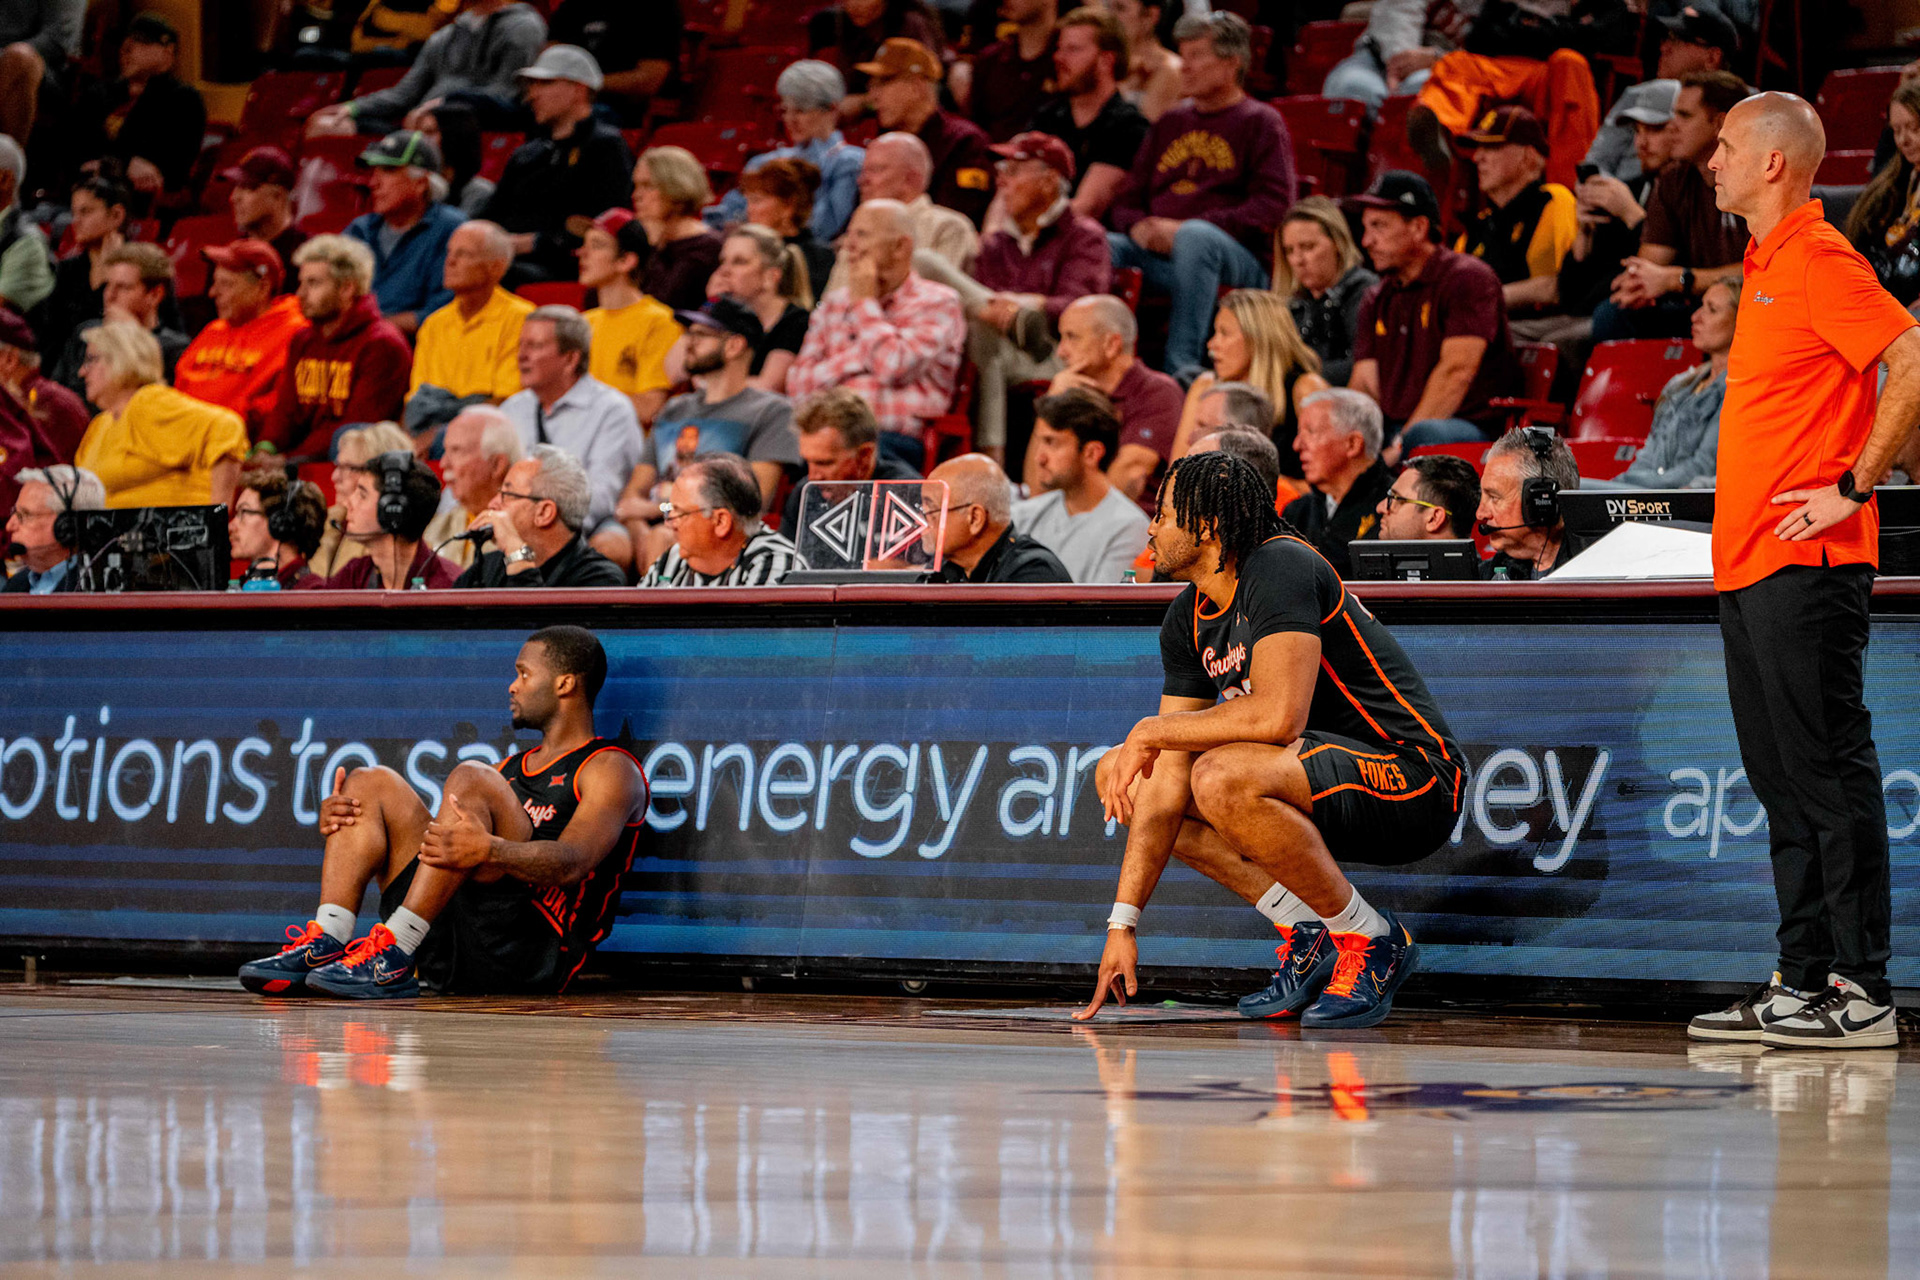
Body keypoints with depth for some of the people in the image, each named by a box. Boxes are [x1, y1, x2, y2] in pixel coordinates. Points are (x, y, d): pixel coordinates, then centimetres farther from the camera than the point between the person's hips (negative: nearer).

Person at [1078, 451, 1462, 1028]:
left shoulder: (1279, 568, -19)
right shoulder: (1186, 621, 7)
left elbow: (1280, 715, -33)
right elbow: (1165, 784, 4)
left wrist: (1153, 730, -18)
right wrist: (1122, 924, -2)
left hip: (1415, 783, -10)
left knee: (1223, 778, -34)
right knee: (1121, 776, 9)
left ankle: (1373, 941, -14)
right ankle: (1307, 936, 3)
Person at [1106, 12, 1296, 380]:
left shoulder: (1260, 122, 10)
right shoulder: (1170, 123, 28)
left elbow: (1272, 207, -5)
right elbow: (1127, 201, 27)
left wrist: (1184, 228, -14)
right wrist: (1138, 227, -1)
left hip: (1241, 261, -5)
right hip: (1155, 253, 5)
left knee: (1196, 236, -40)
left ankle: (1181, 367, -46)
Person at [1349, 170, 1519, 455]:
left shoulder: (1468, 279, -4)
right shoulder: (1377, 301, 20)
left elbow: (1456, 372, -15)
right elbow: (1364, 385, 11)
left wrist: (1400, 445, -22)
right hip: (1390, 429, 6)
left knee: (1425, 435, -41)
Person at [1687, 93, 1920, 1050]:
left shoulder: (1822, 260, -10)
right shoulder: (1766, 265, 19)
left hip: (1805, 564, -10)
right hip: (1748, 565, 10)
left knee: (1828, 772, -9)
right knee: (1783, 781, 10)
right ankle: (1804, 981, 14)